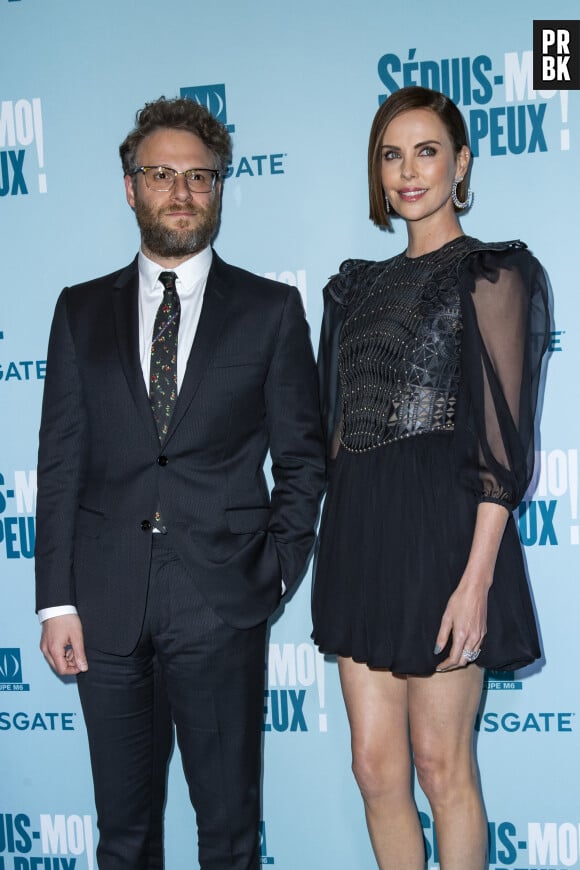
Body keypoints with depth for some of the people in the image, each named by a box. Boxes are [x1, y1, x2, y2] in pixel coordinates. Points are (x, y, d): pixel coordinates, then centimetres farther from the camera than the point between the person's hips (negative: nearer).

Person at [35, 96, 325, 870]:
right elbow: (60, 460, 5)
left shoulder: (271, 309, 5)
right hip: (107, 603, 2)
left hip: (221, 603, -2)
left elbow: (302, 456, 6)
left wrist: (279, 568, -3)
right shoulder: (82, 310, 9)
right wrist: (57, 602, 0)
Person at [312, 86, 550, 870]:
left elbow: (503, 437, -10)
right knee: (375, 765, 10)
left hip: (440, 531, -6)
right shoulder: (361, 285, 16)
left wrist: (477, 576, -17)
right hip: (359, 533, 6)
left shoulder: (492, 274, -3)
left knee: (441, 765, 5)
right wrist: (339, 541, 11)